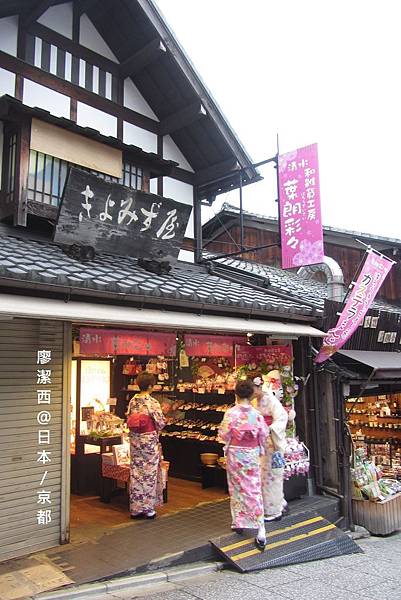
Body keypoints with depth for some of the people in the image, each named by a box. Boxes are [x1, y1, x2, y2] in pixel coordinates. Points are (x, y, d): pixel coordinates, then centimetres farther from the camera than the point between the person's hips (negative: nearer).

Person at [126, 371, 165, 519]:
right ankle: (148, 508, 13)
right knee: (149, 472, 5)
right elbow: (161, 423, -12)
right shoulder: (153, 403, -15)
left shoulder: (132, 401, 1)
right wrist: (156, 429, 9)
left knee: (136, 472, 12)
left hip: (135, 440, 5)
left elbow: (128, 421, 7)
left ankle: (135, 508, 19)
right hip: (149, 439, -5)